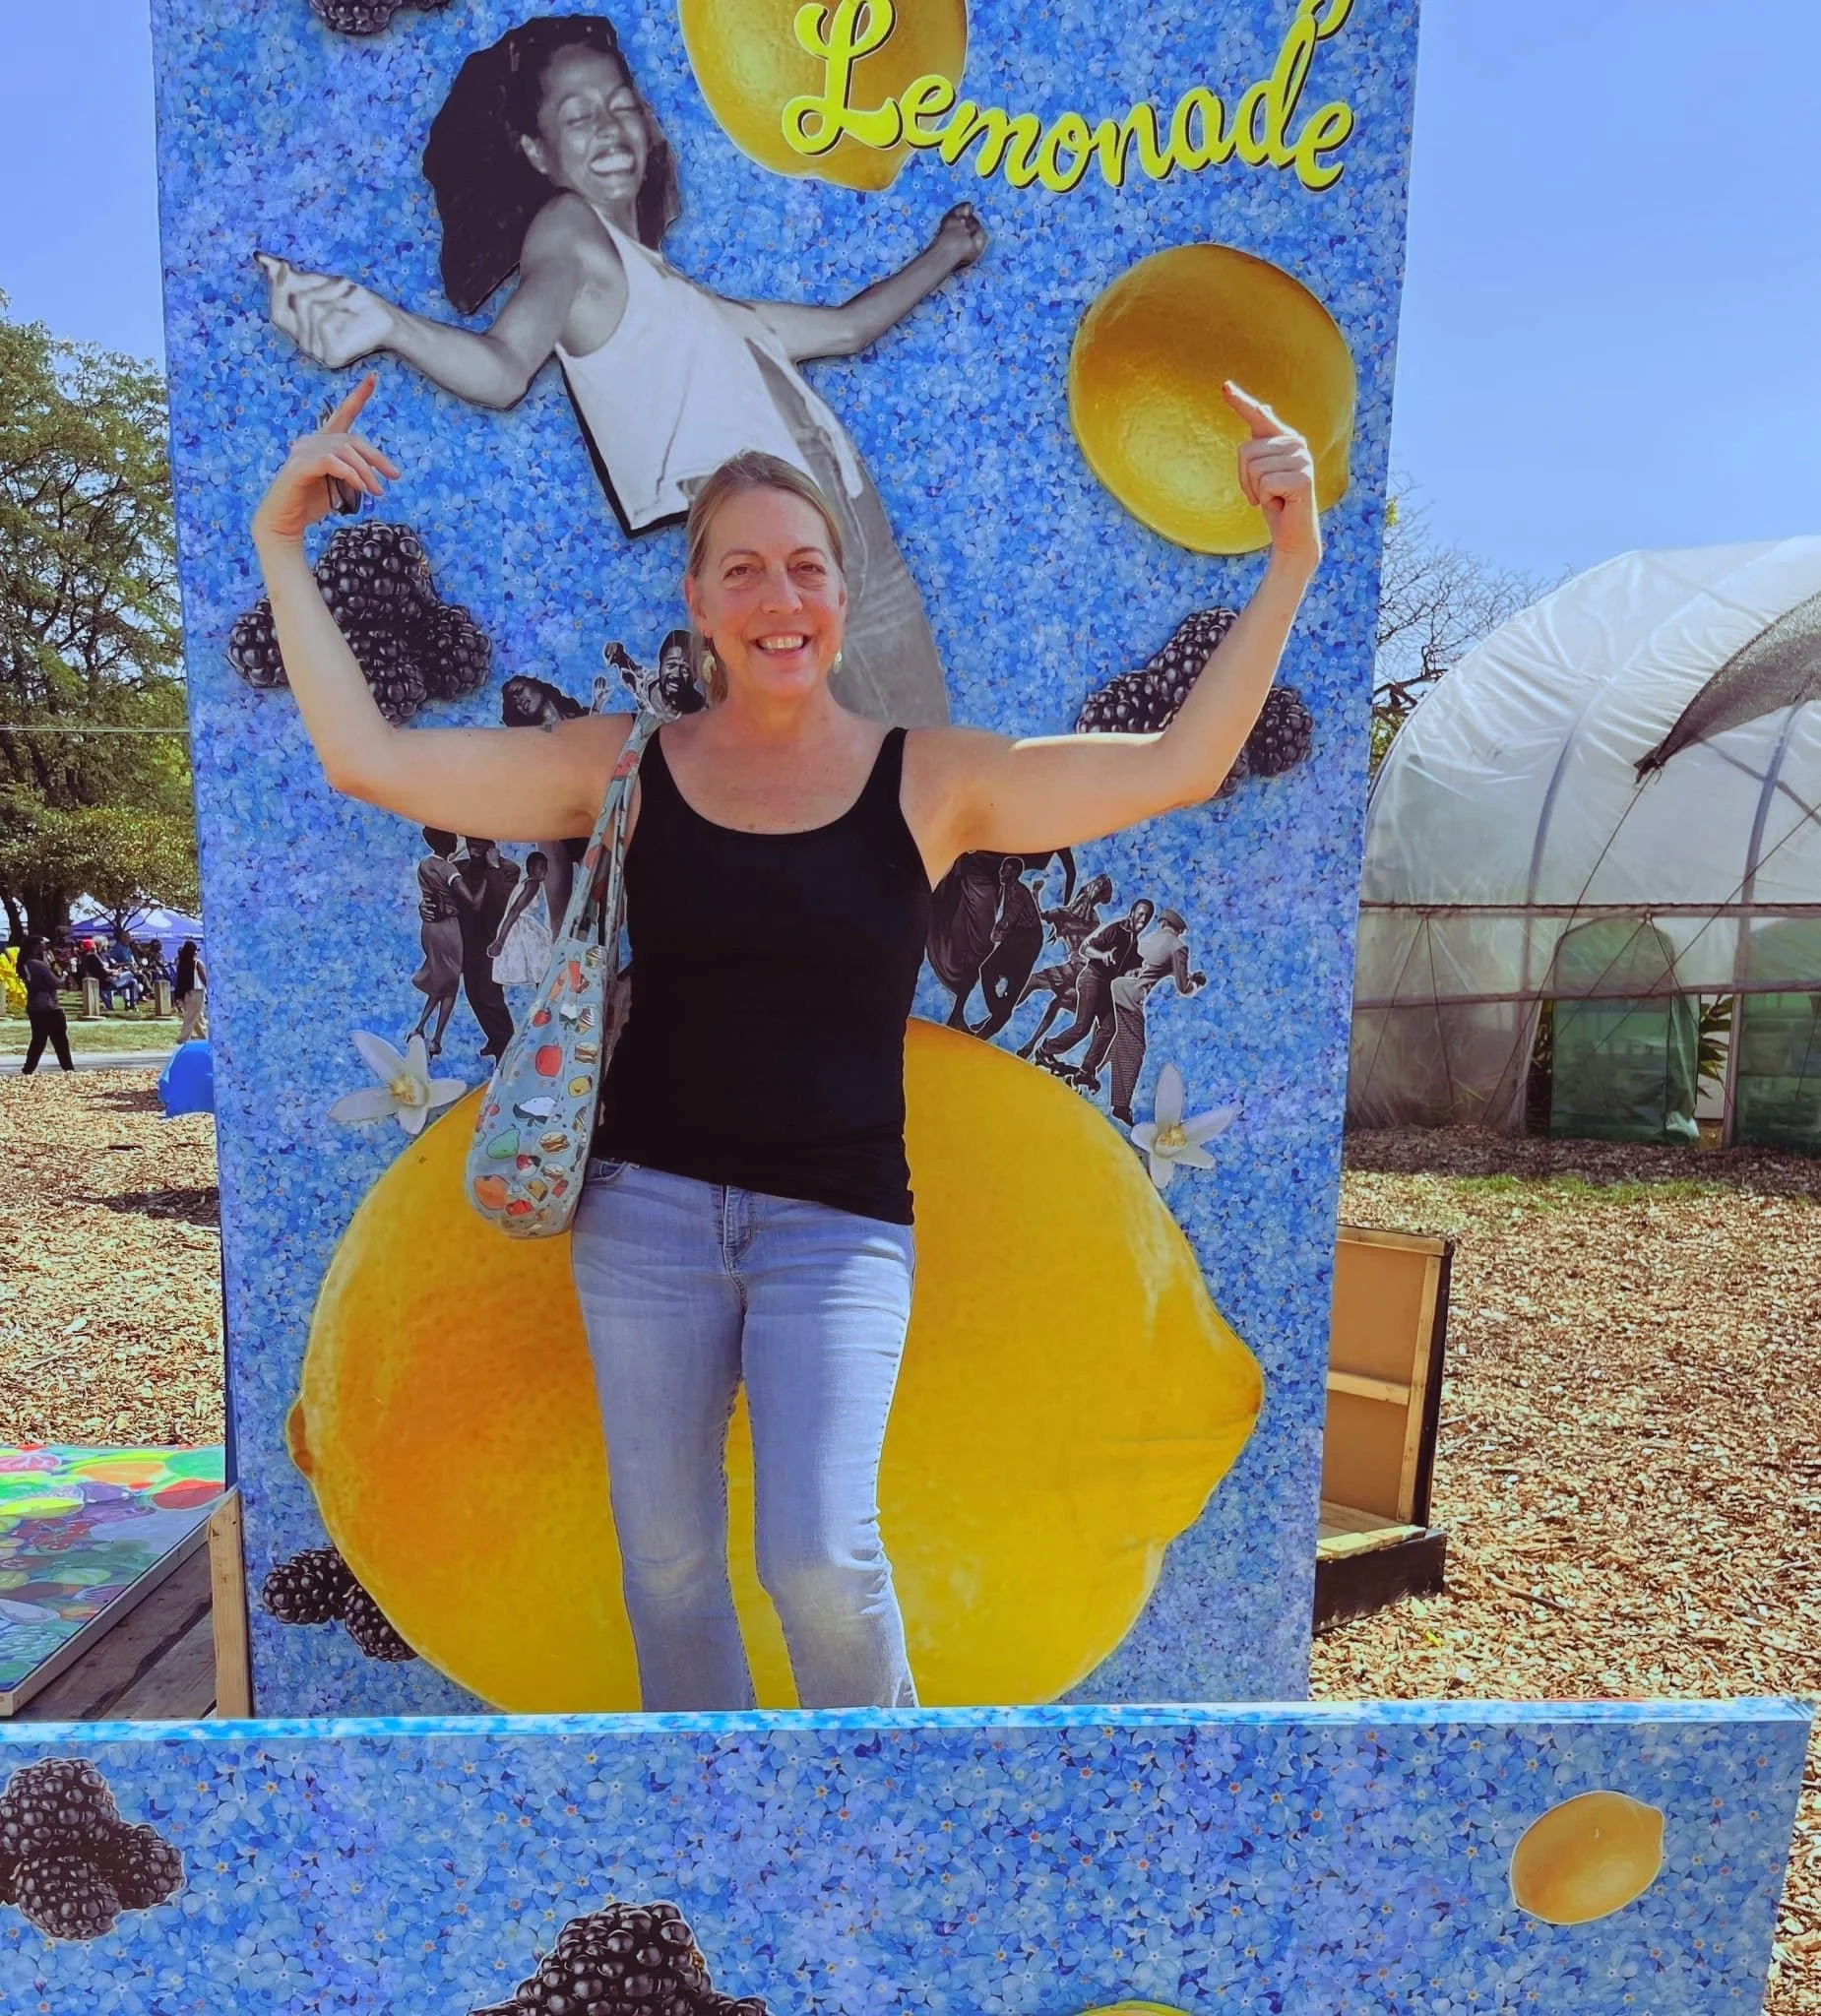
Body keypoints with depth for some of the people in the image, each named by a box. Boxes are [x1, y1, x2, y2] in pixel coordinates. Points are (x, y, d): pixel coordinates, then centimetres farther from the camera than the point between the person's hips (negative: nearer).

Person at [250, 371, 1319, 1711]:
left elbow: (1174, 771, -9)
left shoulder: (931, 779, -3)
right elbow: (367, 758, -3)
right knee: (667, 1561, 12)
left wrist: (1291, 565, -14)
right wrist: (282, 548, 0)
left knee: (820, 1556, -12)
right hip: (645, 1208, 2)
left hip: (839, 1223, -1)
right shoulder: (625, 767, 0)